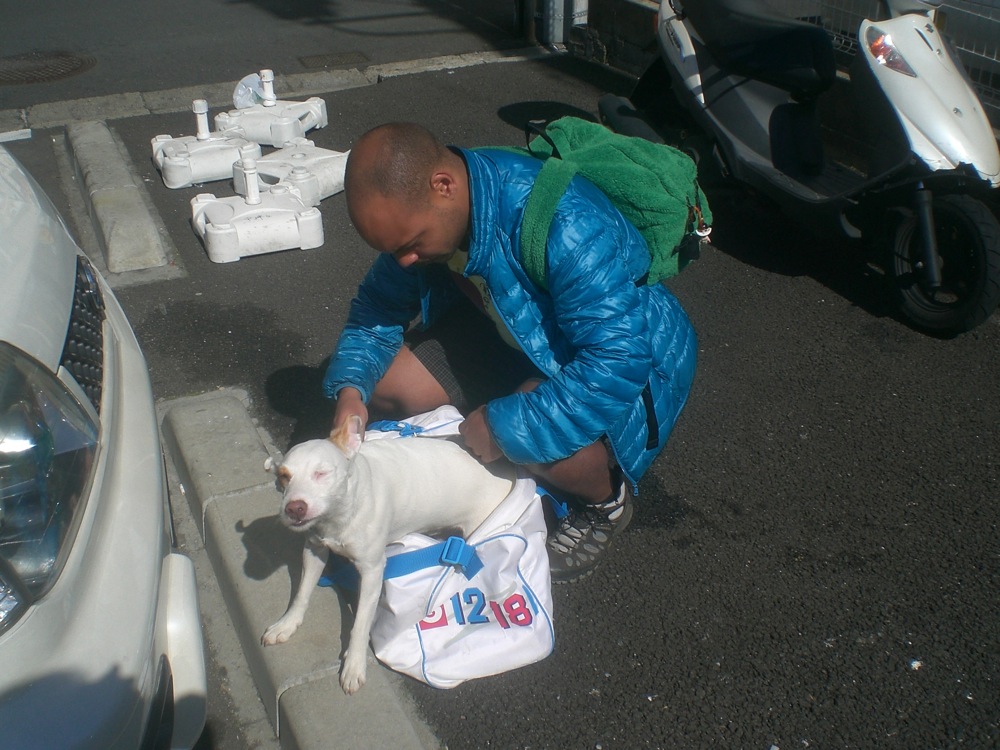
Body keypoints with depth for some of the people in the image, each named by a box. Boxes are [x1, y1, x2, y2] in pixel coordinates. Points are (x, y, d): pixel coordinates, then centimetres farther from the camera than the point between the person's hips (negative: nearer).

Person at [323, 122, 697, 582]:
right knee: (384, 384, -7)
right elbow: (378, 306, -1)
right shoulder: (415, 208, -14)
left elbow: (620, 362, -40)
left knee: (541, 436, -36)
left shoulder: (565, 225, -38)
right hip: (511, 333, 7)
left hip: (626, 353, -7)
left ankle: (606, 502, 0)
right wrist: (350, 387, -19)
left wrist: (504, 426, -37)